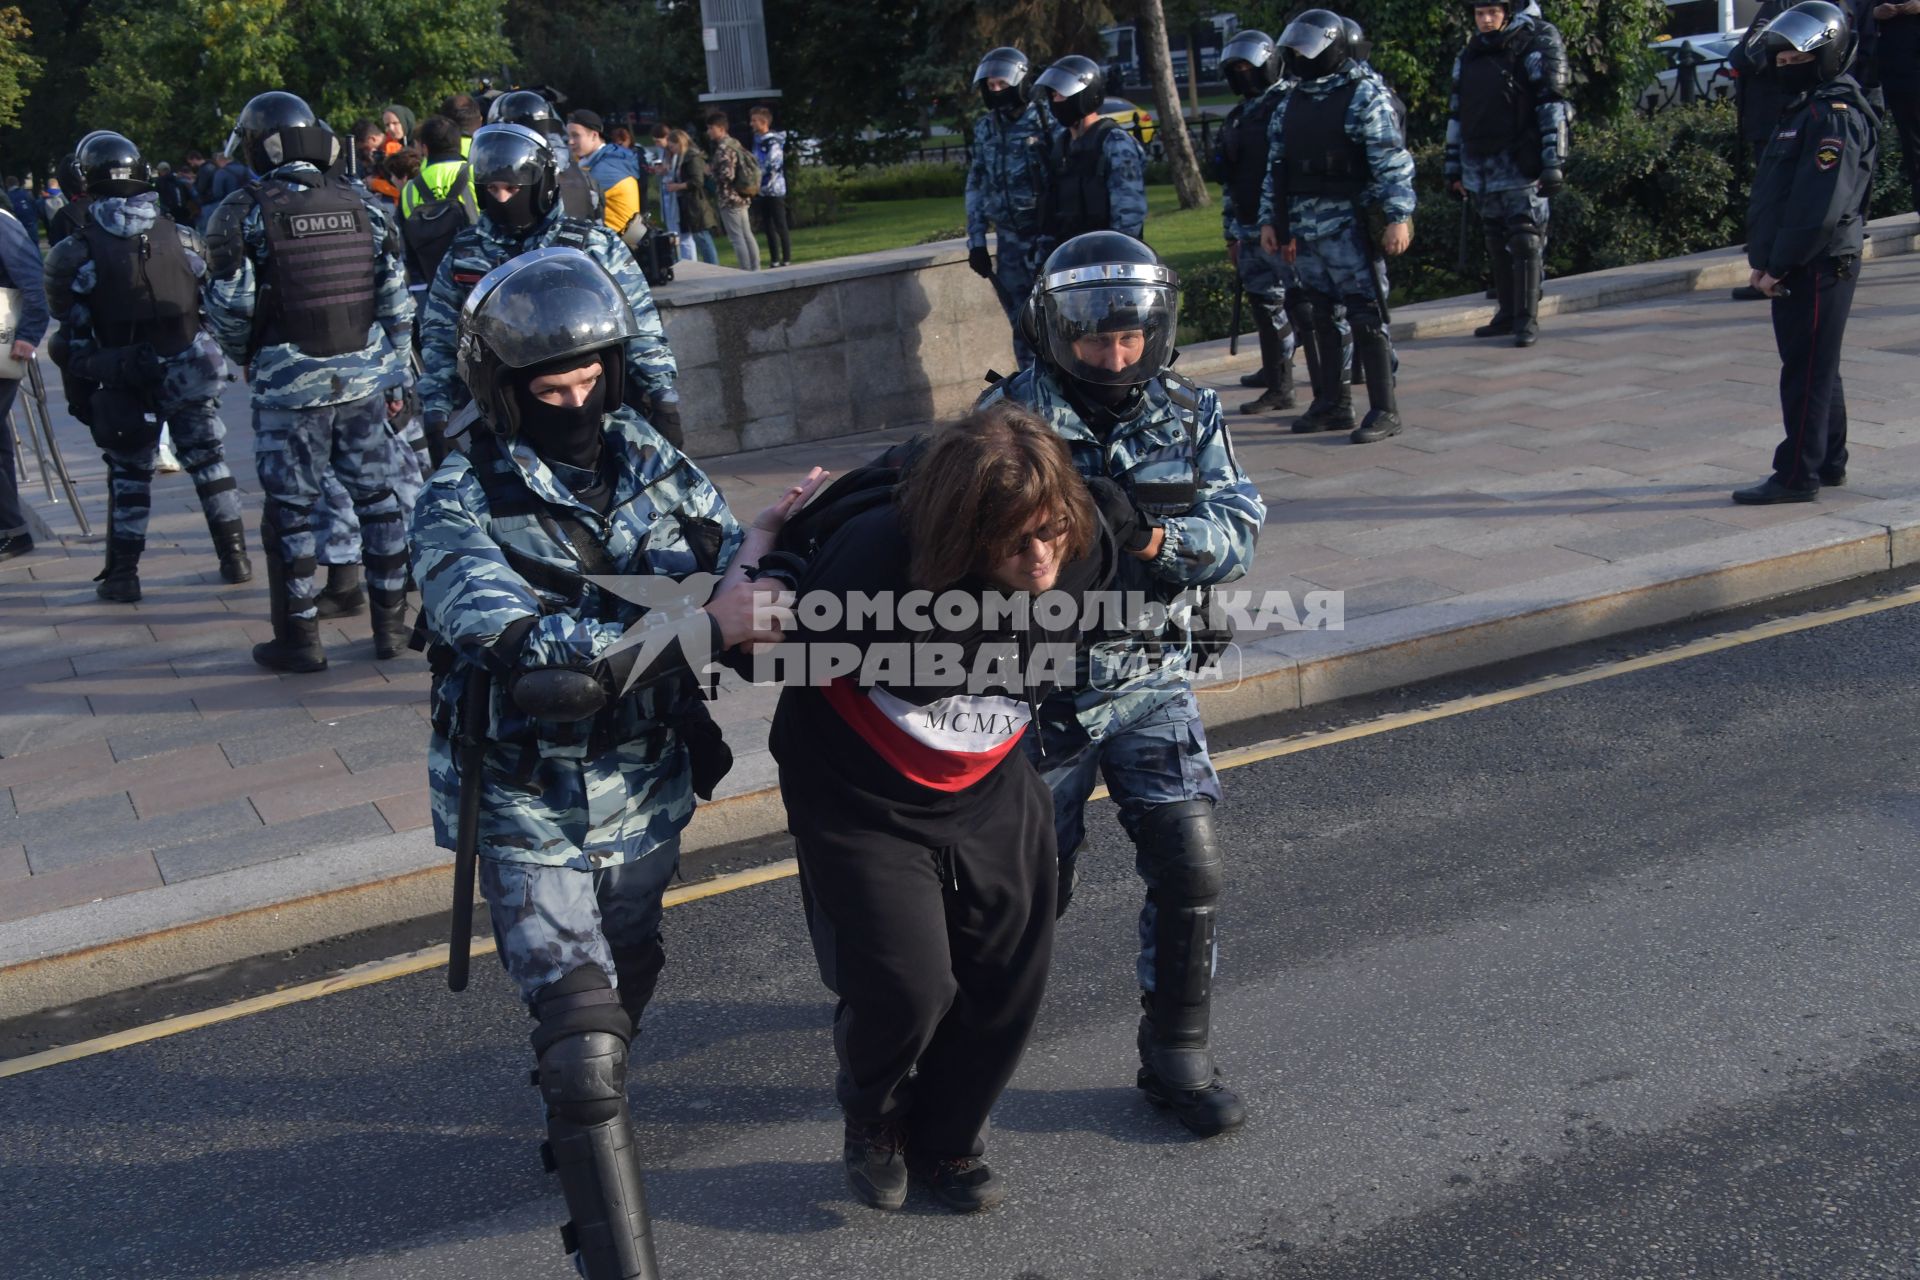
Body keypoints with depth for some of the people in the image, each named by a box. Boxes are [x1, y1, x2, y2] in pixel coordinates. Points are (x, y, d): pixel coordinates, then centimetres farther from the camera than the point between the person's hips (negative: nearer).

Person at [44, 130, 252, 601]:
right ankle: (235, 557, 17)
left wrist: (81, 385, 6)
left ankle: (123, 574, 12)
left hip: (124, 380, -2)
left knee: (129, 473, 10)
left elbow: (73, 333, -4)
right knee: (208, 459, 15)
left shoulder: (79, 252, -8)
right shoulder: (183, 238, 0)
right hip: (190, 369, 2)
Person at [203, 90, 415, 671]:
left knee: (290, 508, 5)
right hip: (365, 375, 4)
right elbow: (396, 302, 6)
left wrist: (243, 356, 13)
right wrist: (395, 377, 14)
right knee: (375, 494, 13)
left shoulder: (242, 213, -7)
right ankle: (390, 624, 19)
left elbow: (230, 305, -8)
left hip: (289, 383, -3)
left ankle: (299, 639, 10)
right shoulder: (362, 205, 5)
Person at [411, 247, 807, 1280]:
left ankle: (577, 1115, 57)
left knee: (625, 979, 26)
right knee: (585, 1035, -11)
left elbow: (741, 587, -6)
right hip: (532, 817, -5)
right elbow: (530, 661, -34)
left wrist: (753, 551, -30)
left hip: (649, 795, 5)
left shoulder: (651, 463, -5)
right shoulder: (458, 513, -19)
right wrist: (704, 624, -41)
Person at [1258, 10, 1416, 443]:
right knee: (1318, 318, 11)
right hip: (1304, 229, 7)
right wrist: (1269, 220, 15)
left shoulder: (1364, 96, -6)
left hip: (1349, 226, -7)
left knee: (1365, 317, -6)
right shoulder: (1290, 104, 15)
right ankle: (1332, 403, 22)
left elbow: (1392, 162, -11)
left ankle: (1384, 410, -1)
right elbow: (1276, 168, 19)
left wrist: (1398, 217, -18)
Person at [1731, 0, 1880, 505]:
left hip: (1818, 268, -10)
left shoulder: (1835, 117, -17)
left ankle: (1798, 475, -1)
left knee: (1807, 371, -6)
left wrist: (1777, 266, -20)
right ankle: (1828, 463, 27)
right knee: (1816, 368, 17)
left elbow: (1819, 208, -24)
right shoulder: (1804, 109, 16)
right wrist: (1762, 258, 11)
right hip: (1796, 269, 10)